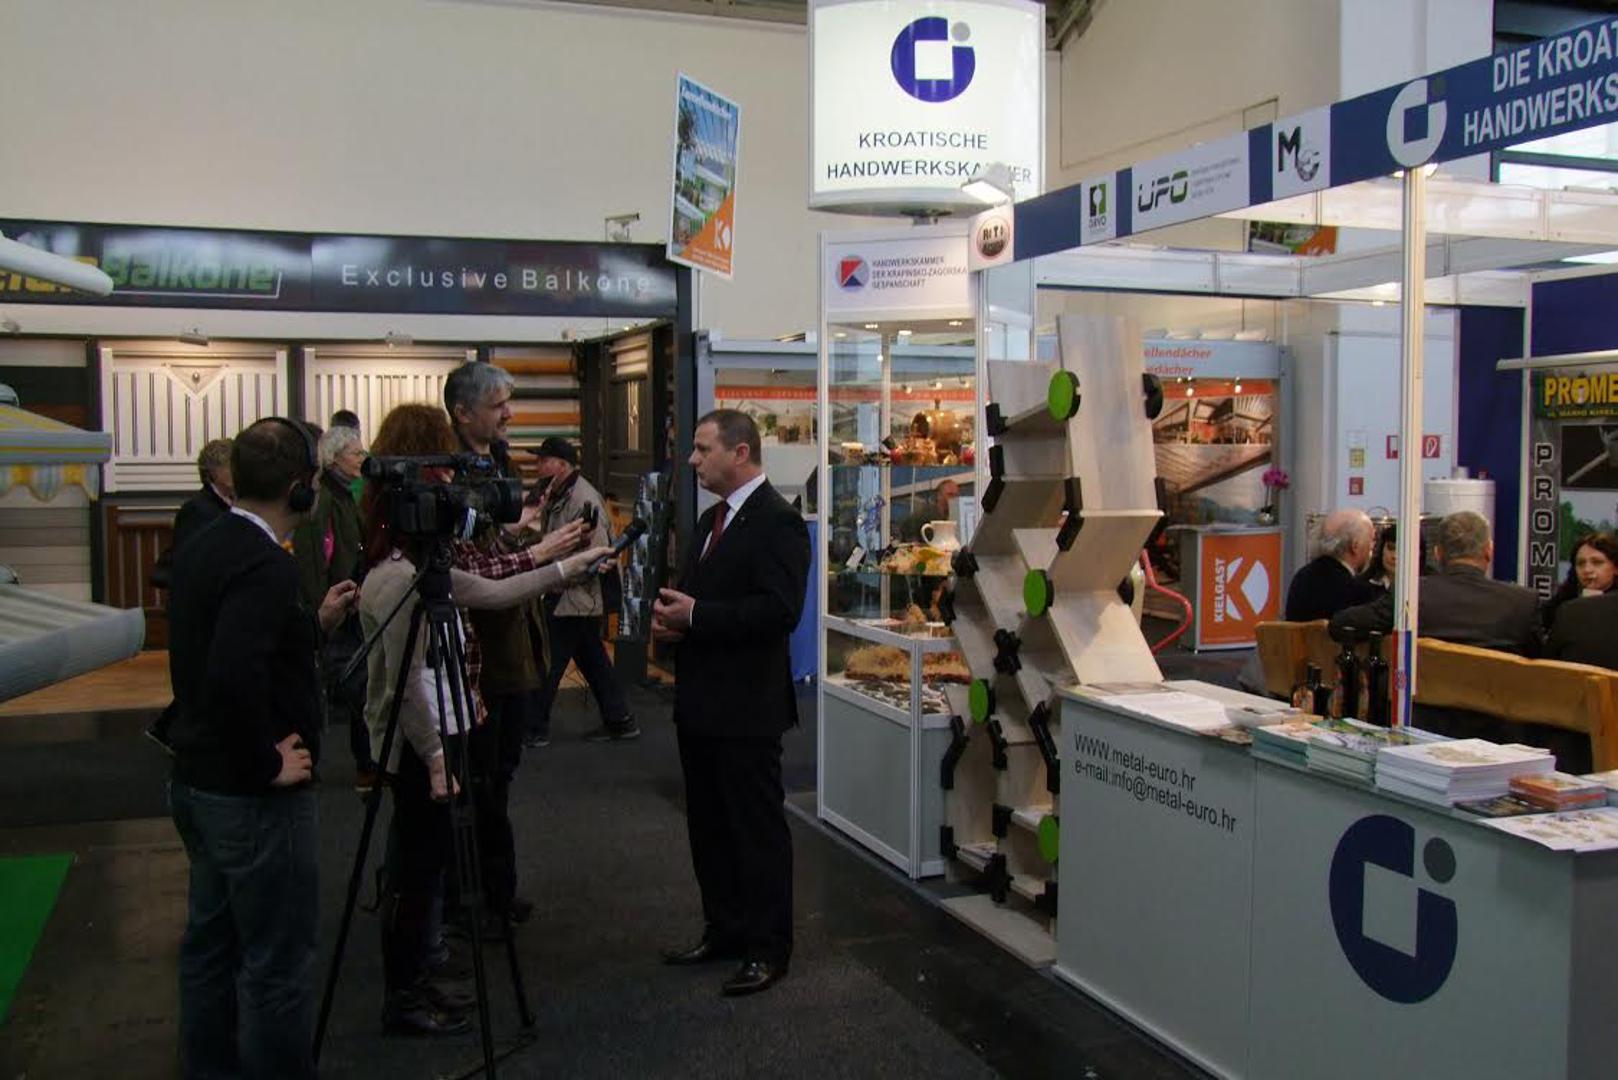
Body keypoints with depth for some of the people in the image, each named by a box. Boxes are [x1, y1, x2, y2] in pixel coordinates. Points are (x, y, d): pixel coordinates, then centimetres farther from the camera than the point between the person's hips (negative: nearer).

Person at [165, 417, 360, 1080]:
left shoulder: (201, 548, 6)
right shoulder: (265, 565, -23)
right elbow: (235, 675, -34)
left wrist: (315, 623, 13)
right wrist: (266, 764, -21)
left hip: (197, 781, 10)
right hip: (254, 798, -10)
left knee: (210, 943, 20)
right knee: (277, 965, 1)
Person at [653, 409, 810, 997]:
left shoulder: (777, 522, -15)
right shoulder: (712, 519, 15)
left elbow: (780, 610, -24)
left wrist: (696, 616, -22)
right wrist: (670, 613, -1)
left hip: (745, 706, -9)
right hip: (701, 700, 10)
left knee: (757, 828, 2)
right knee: (708, 824, 17)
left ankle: (768, 948, 13)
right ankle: (724, 930, 31)